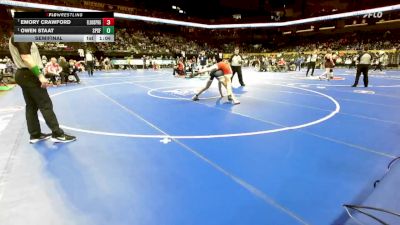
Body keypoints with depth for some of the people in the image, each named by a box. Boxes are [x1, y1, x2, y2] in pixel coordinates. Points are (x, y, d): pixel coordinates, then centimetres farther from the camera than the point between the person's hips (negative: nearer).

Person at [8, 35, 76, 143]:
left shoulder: (14, 37, 18)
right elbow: (26, 57, -23)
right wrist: (40, 75, -26)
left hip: (22, 74, 10)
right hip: (29, 75, -10)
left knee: (31, 106, 11)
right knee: (45, 104, -8)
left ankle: (35, 135, 17)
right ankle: (57, 134, -5)